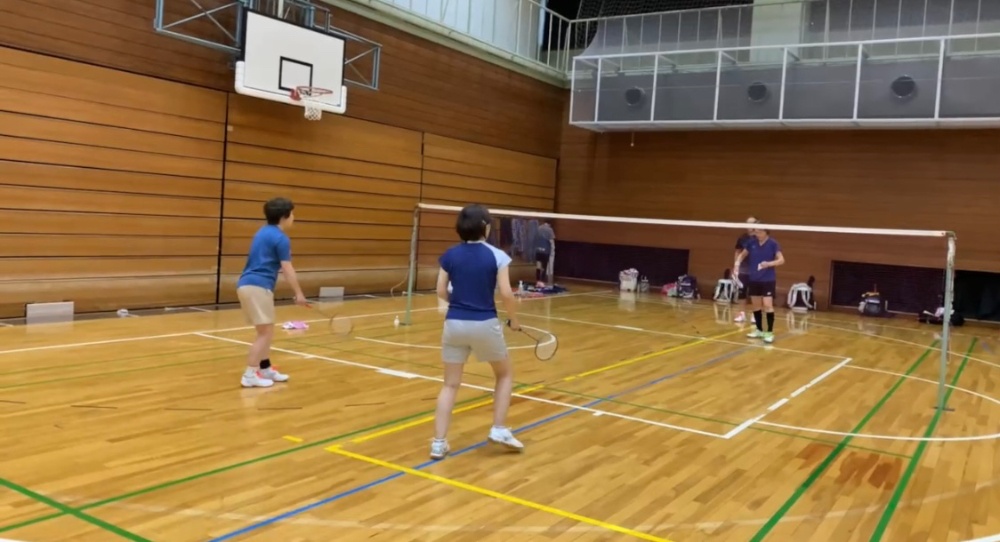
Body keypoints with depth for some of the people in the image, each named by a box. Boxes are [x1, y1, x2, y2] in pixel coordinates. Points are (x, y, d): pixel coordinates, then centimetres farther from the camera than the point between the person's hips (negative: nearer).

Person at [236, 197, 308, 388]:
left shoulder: (263, 232, 18)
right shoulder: (281, 238, -9)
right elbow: (287, 269, -13)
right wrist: (299, 294, -10)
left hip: (247, 285, 9)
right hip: (258, 287, -9)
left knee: (266, 332, 18)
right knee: (265, 333, -4)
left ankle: (266, 369, 27)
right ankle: (250, 375, -5)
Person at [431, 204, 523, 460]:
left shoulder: (450, 255, 2)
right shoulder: (497, 256, -7)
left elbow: (441, 291, 3)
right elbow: (506, 294, -12)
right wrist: (514, 319, 5)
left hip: (454, 323, 3)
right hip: (484, 324, -3)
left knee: (450, 384, 10)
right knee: (505, 374, 21)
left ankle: (438, 442, 6)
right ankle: (499, 429, 15)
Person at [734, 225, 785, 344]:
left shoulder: (773, 244, -9)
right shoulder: (752, 243, 2)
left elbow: (781, 260, -12)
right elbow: (742, 255, 16)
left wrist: (769, 264, -29)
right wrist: (737, 263, -3)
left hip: (768, 280, -5)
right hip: (754, 279, 5)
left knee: (767, 305, -12)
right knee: (755, 305, 10)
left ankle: (770, 332, -4)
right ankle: (759, 330, 24)